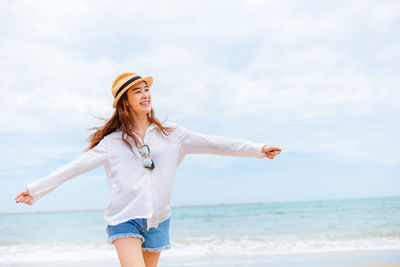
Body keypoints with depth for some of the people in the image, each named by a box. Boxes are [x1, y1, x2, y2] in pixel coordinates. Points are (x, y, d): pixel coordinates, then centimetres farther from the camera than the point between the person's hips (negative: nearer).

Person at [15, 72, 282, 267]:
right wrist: (36, 189, 1)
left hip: (158, 220, 3)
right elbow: (76, 166, 2)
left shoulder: (172, 135, 4)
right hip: (124, 219, -2)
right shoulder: (113, 141, 0)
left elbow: (212, 143, 3)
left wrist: (258, 149, 1)